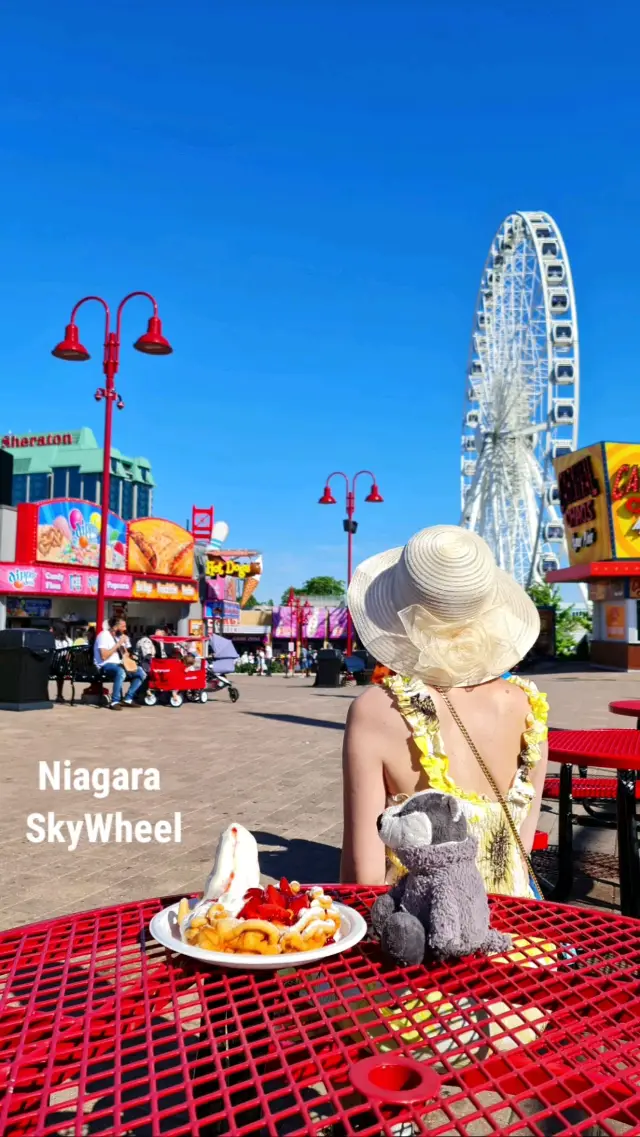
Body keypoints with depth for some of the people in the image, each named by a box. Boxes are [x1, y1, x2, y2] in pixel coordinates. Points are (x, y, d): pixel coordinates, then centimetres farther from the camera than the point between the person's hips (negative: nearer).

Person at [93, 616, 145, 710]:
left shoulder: (120, 636, 12)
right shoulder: (104, 635, -13)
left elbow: (124, 654, 20)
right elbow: (104, 656, -23)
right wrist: (118, 644, -20)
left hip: (118, 664, 9)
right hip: (105, 666, -9)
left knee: (141, 673, -3)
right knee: (121, 672, -39)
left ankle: (128, 699, -2)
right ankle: (115, 702, -27)